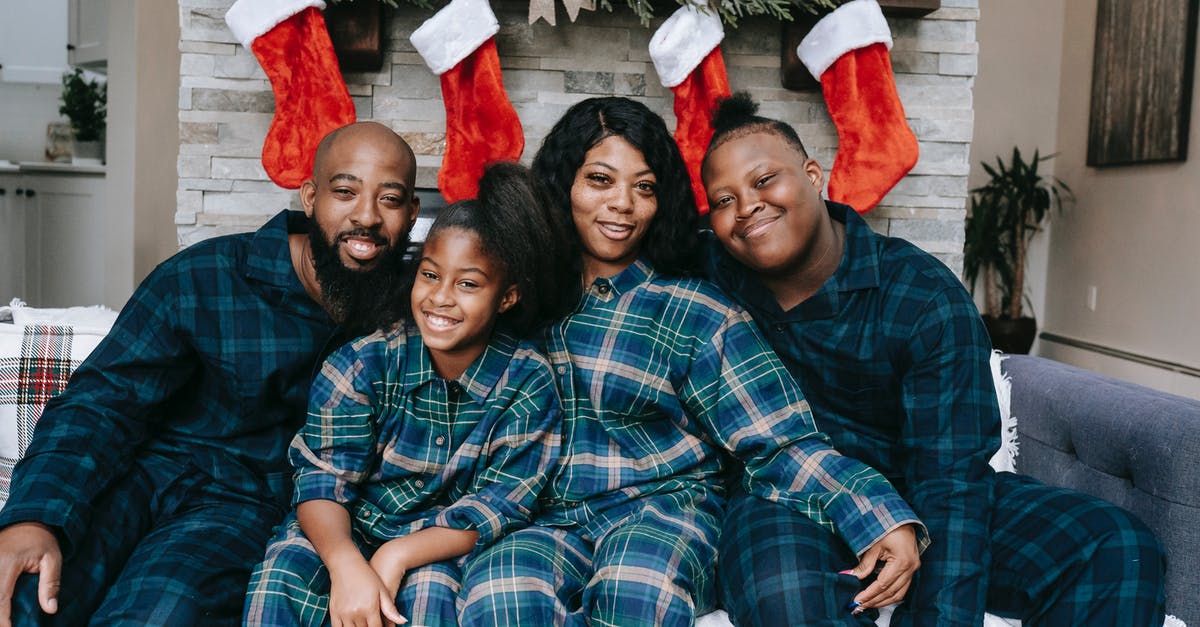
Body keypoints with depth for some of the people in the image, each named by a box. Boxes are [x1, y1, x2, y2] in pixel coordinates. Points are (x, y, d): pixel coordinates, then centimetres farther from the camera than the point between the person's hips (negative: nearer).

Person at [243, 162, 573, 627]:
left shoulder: (528, 384, -11)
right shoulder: (363, 364, -9)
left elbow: (500, 504, -14)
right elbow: (323, 476, -16)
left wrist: (397, 557, -28)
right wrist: (347, 565, -37)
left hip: (441, 550, -1)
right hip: (349, 532, 1)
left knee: (430, 589, -33)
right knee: (284, 573, -28)